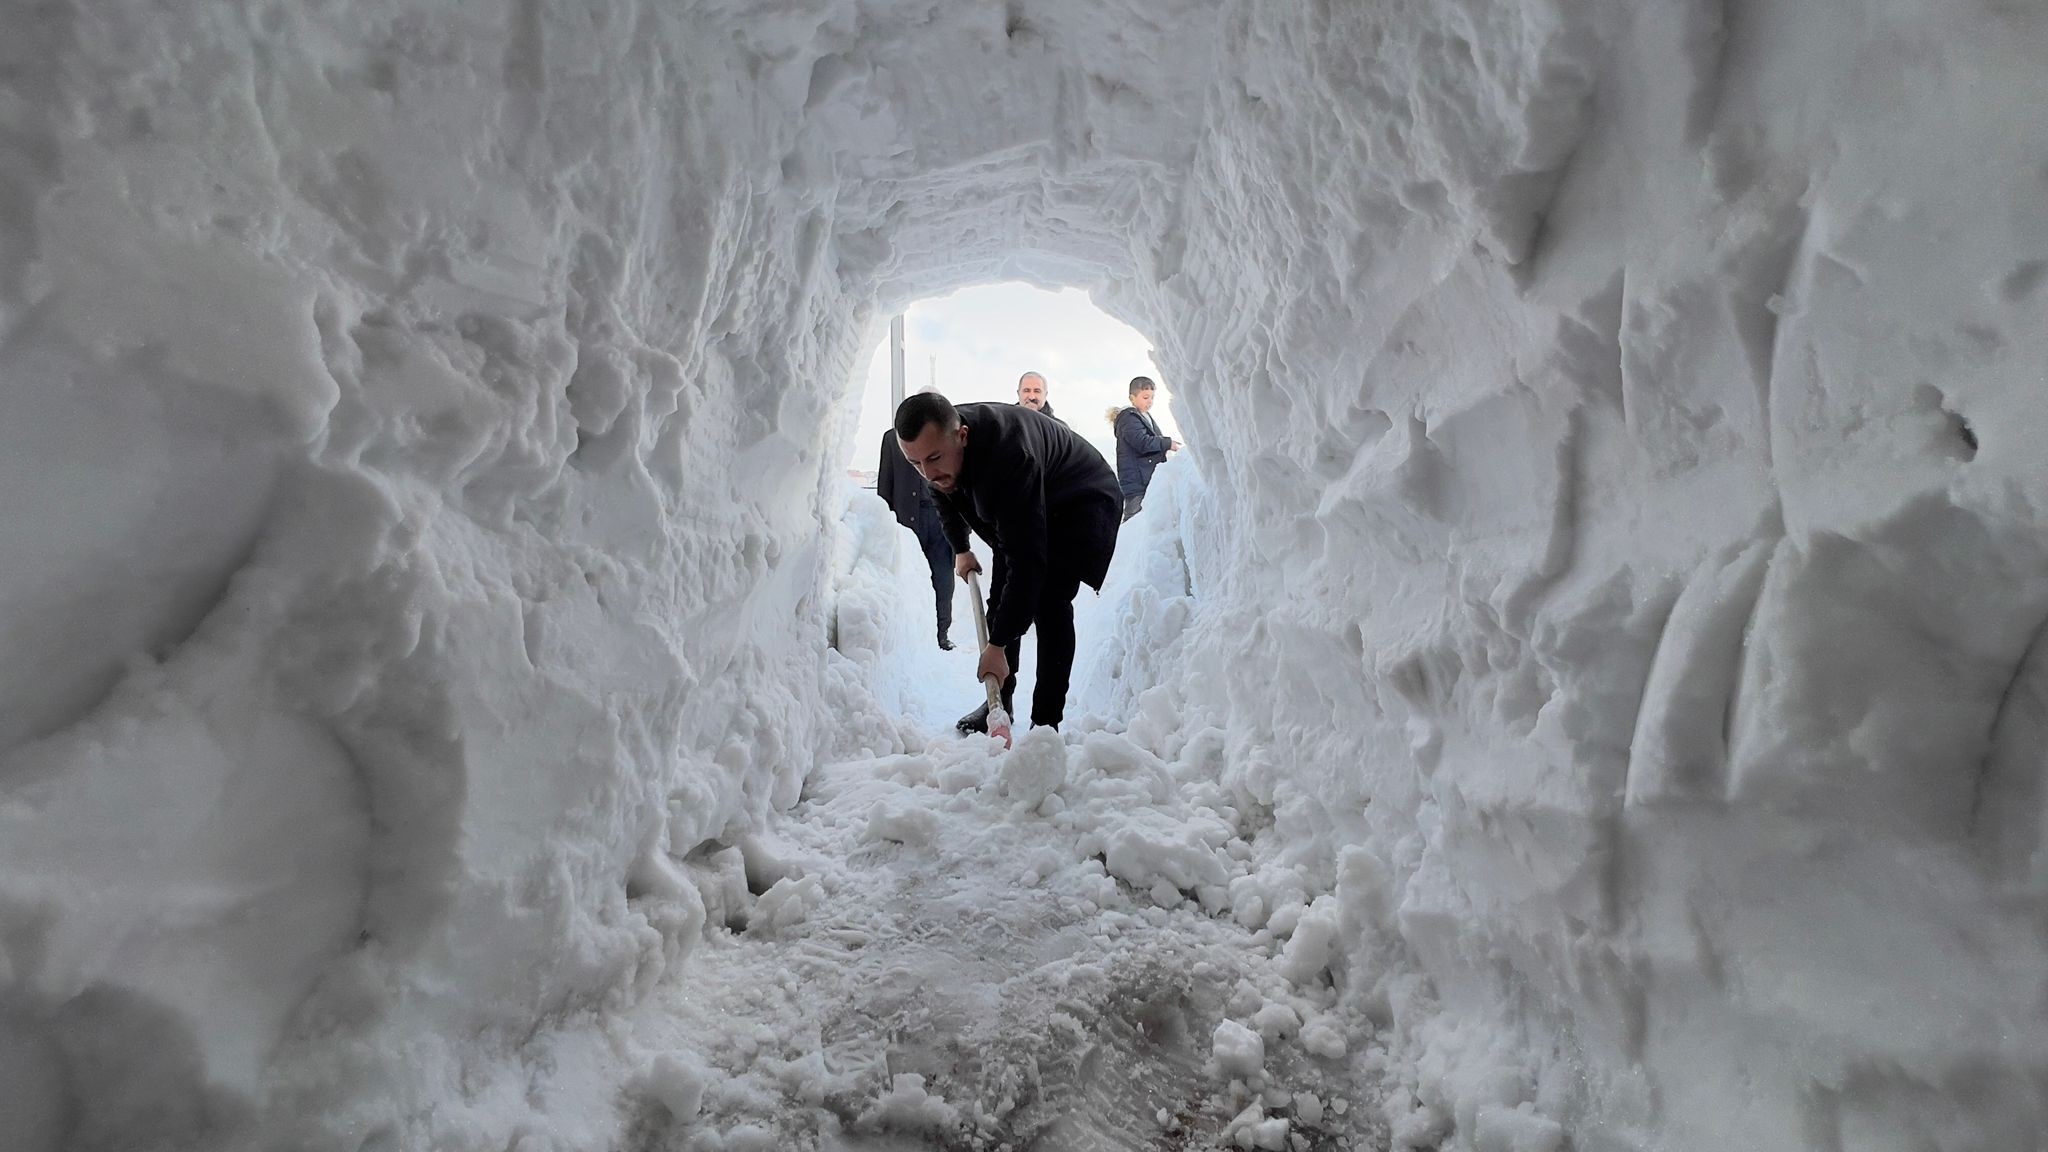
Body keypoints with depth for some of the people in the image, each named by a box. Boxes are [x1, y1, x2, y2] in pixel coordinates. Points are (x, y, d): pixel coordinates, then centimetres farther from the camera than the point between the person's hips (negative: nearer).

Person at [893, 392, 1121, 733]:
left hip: (1080, 504, -8)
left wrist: (998, 645, -43)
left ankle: (1047, 722, -15)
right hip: (1017, 512, 8)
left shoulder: (1009, 455, -45)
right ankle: (999, 704, 18)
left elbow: (1027, 560, -45)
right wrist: (960, 549, 15)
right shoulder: (935, 443, -19)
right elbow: (946, 498, 9)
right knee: (1001, 600, 5)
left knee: (1048, 600, -22)